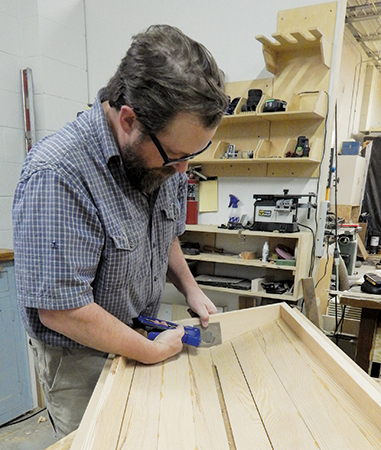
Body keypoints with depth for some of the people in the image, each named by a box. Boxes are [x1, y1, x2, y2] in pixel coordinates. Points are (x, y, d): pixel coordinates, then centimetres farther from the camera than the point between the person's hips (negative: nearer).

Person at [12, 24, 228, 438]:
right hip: (81, 357, -6)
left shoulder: (165, 155, -7)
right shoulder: (56, 175, -31)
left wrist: (190, 289, -3)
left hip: (144, 334, 7)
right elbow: (61, 309, -29)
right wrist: (154, 351, -18)